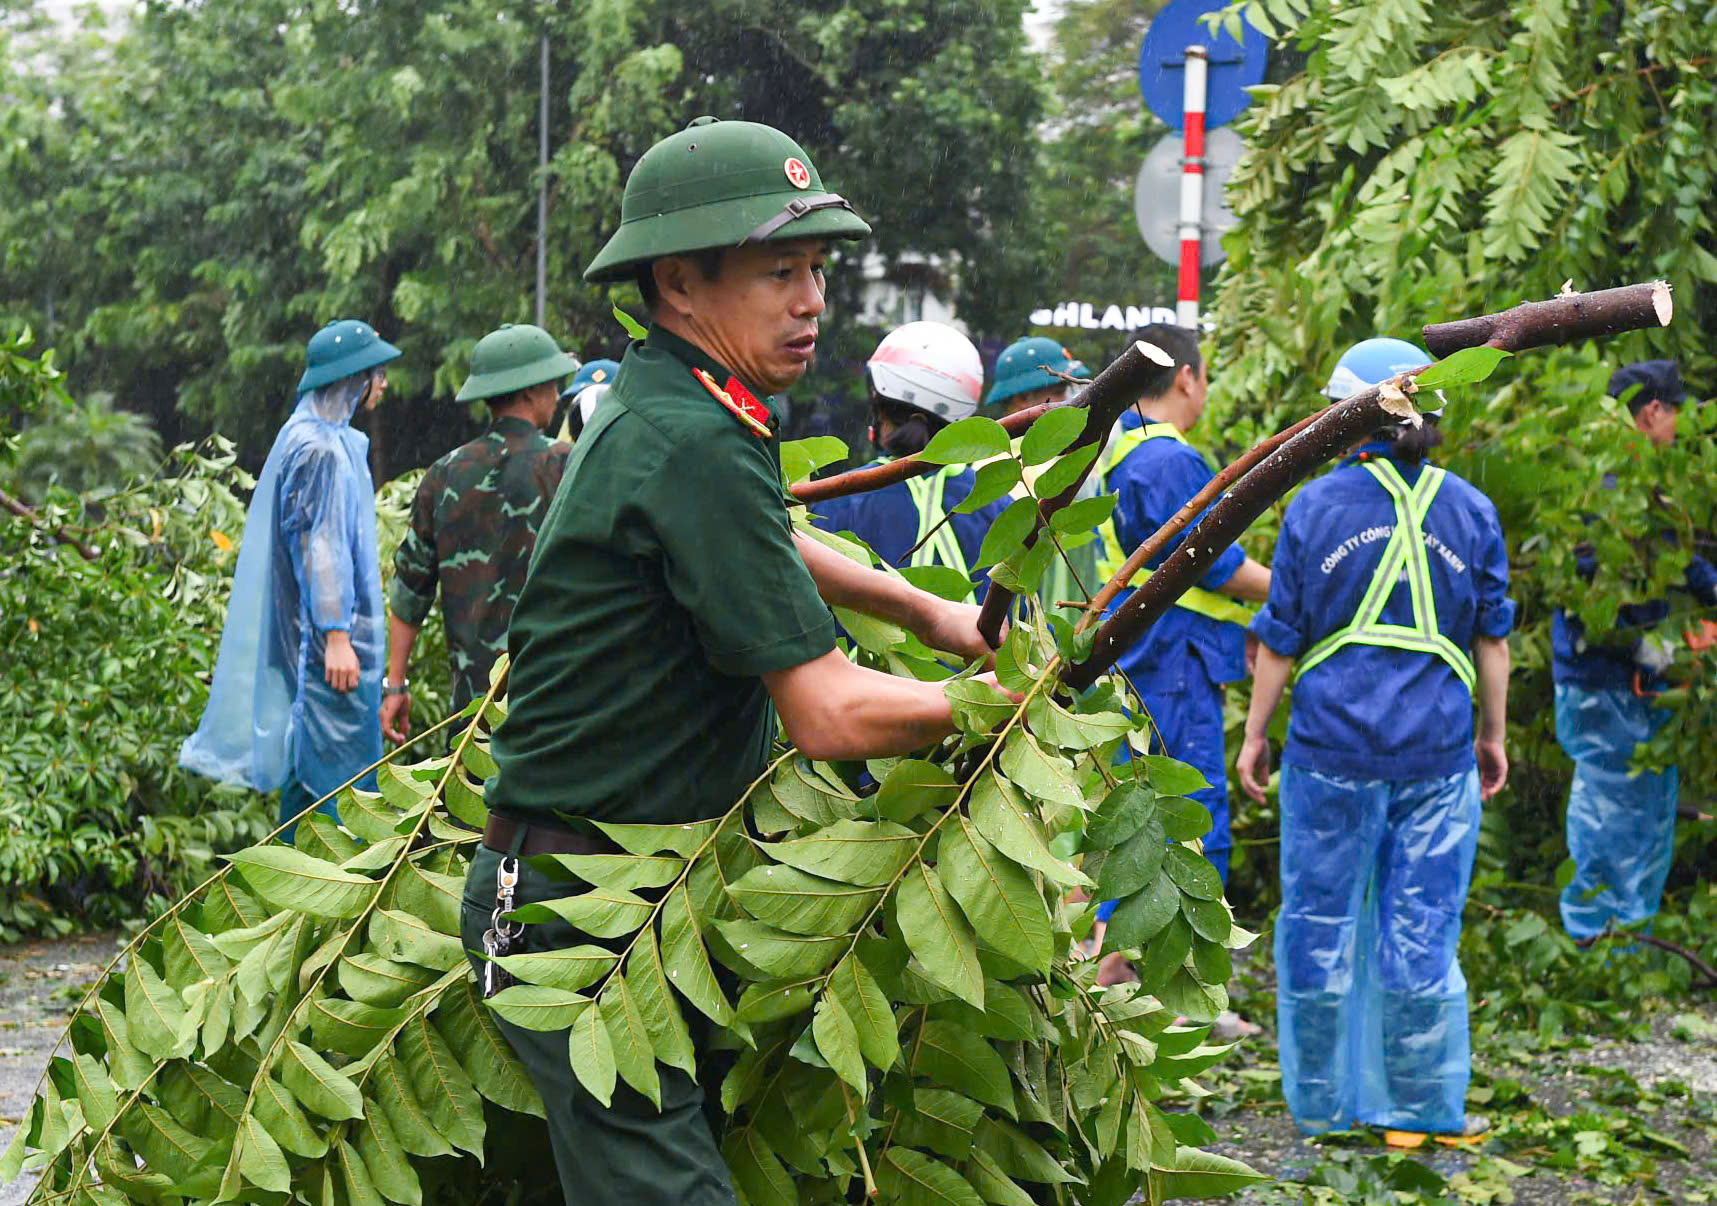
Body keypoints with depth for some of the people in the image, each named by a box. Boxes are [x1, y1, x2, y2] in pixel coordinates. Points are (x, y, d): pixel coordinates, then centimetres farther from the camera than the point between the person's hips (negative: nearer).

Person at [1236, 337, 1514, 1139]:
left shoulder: (1317, 505, -3)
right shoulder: (1469, 512, 1)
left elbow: (1280, 639, 0)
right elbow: (1492, 638, 6)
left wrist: (1255, 735, 9)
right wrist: (1493, 734, 17)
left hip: (1332, 745, -1)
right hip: (1436, 751, 1)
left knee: (1320, 921, 9)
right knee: (1421, 929, 6)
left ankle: (1318, 1101, 15)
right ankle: (1422, 1106, 12)